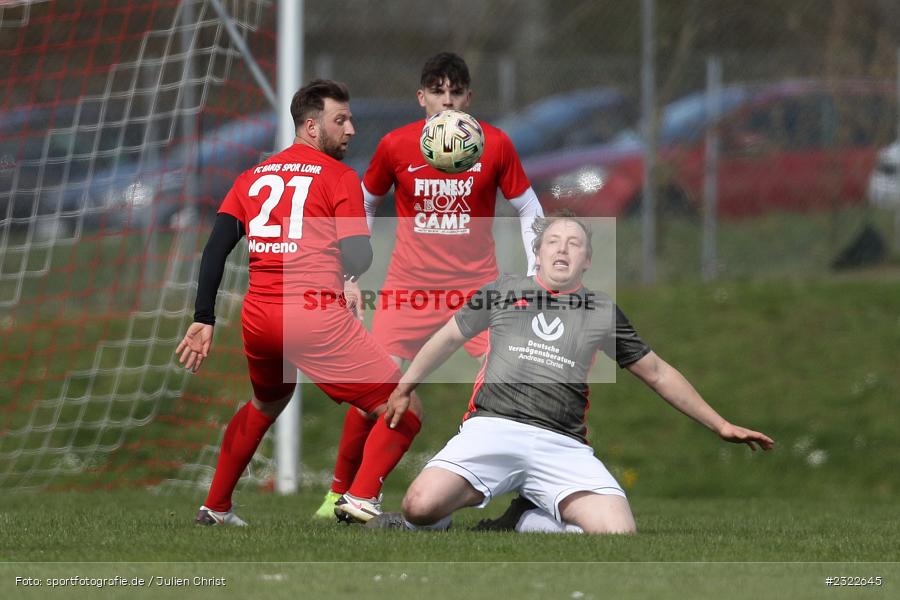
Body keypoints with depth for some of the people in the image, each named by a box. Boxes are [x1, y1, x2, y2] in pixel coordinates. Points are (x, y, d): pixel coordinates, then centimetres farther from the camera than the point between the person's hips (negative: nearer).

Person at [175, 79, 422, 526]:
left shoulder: (252, 176, 16)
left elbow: (215, 249, 8)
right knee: (404, 413, 0)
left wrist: (203, 320, 6)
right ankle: (361, 498, -19)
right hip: (316, 317, -6)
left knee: (265, 405, 35)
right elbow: (357, 261, -7)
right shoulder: (339, 177, 0)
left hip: (258, 318, 6)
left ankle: (215, 507, 37)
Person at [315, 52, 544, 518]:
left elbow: (528, 209, 5)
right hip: (408, 286, 0)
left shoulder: (495, 145, -5)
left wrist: (535, 277, -4)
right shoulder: (396, 146, -3)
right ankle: (340, 492, 7)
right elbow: (365, 205, 13)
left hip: (476, 285, 0)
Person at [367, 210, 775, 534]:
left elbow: (657, 373, 24)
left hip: (563, 447, 2)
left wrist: (721, 426, 24)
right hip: (493, 428, -2)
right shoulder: (504, 290, 16)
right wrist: (405, 388, 33)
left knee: (619, 536, -25)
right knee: (422, 507, -30)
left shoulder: (603, 312, 17)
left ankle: (529, 523, 1)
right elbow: (449, 338, 29)